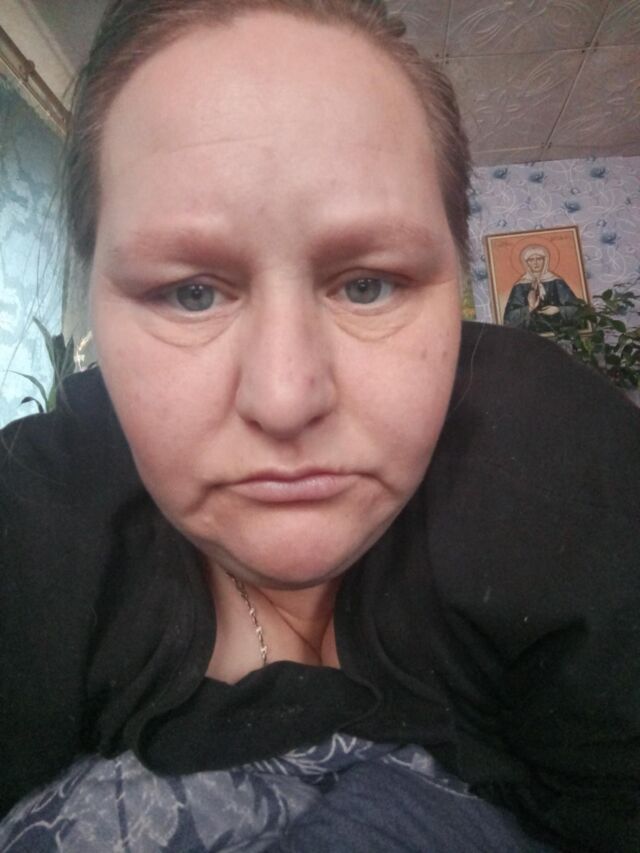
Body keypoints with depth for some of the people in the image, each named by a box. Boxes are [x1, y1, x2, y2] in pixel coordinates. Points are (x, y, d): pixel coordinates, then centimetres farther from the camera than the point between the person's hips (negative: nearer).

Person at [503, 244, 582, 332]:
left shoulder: (556, 282, 7)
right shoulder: (520, 287, 5)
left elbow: (576, 308, 7)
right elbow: (510, 317, -5)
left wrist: (558, 310, -8)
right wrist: (529, 308, -17)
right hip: (532, 333, -1)